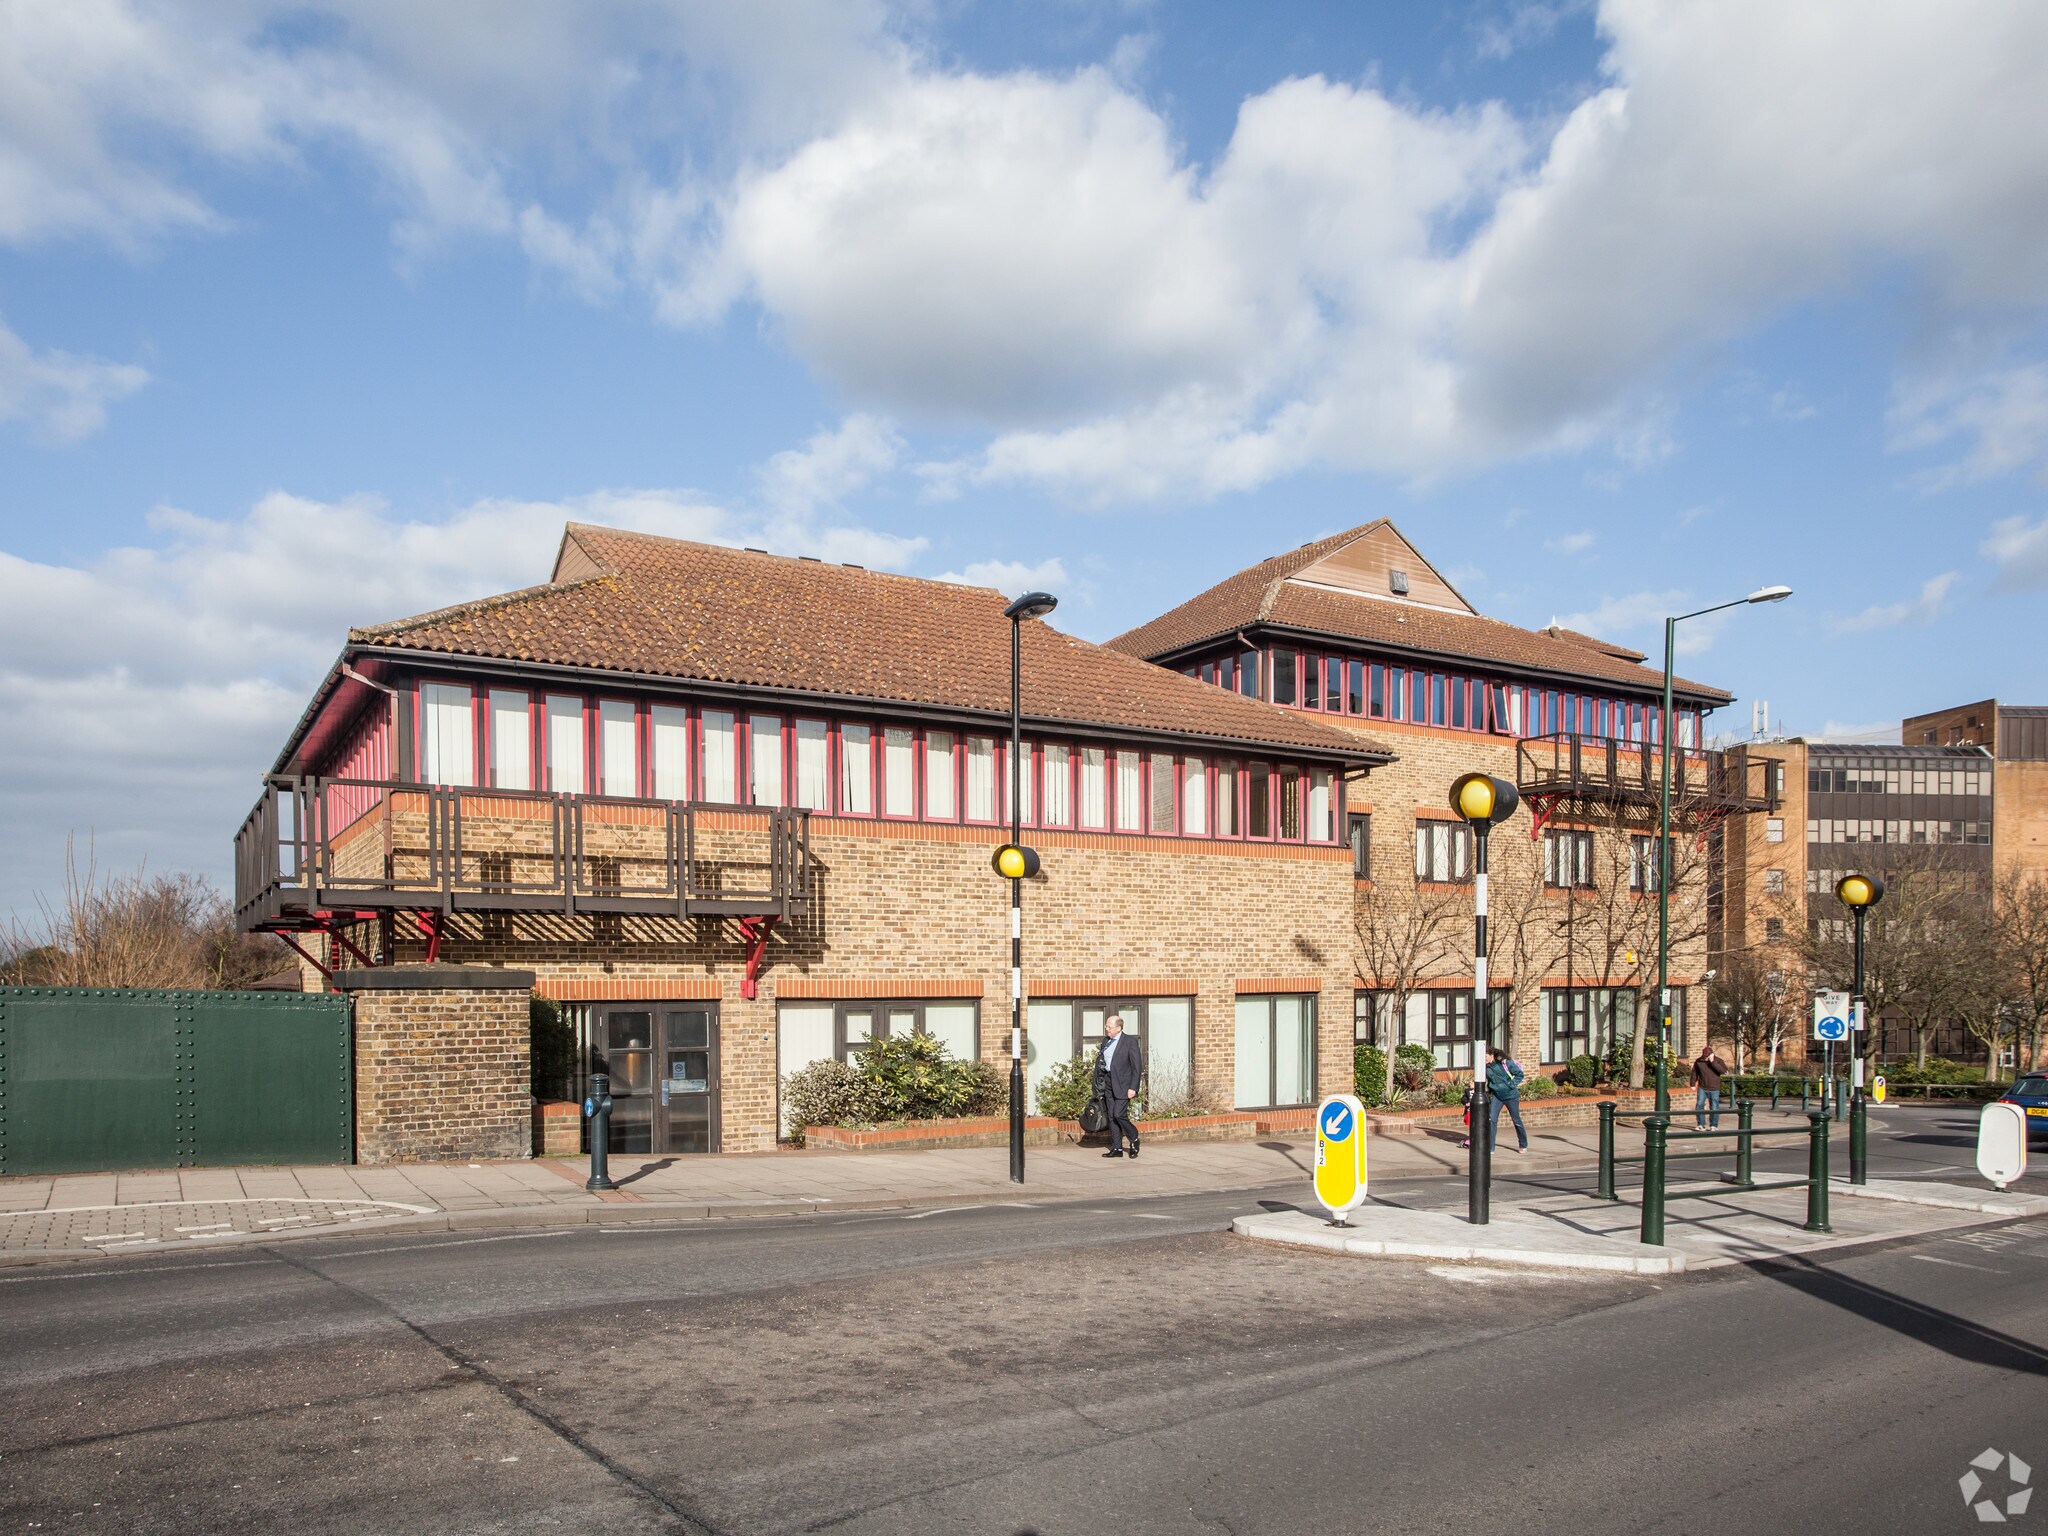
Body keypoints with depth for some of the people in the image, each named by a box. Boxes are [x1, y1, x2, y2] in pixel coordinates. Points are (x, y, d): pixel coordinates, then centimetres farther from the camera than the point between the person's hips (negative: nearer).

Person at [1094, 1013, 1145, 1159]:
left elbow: (1137, 1067, -11)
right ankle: (1116, 1148, 11)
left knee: (1119, 1114, -14)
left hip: (1123, 1084, -7)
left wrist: (1133, 1088, -15)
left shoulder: (1130, 1042, -9)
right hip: (1108, 1082, 7)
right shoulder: (1106, 1041, 12)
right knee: (1111, 1116, 6)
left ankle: (1134, 1139, 9)